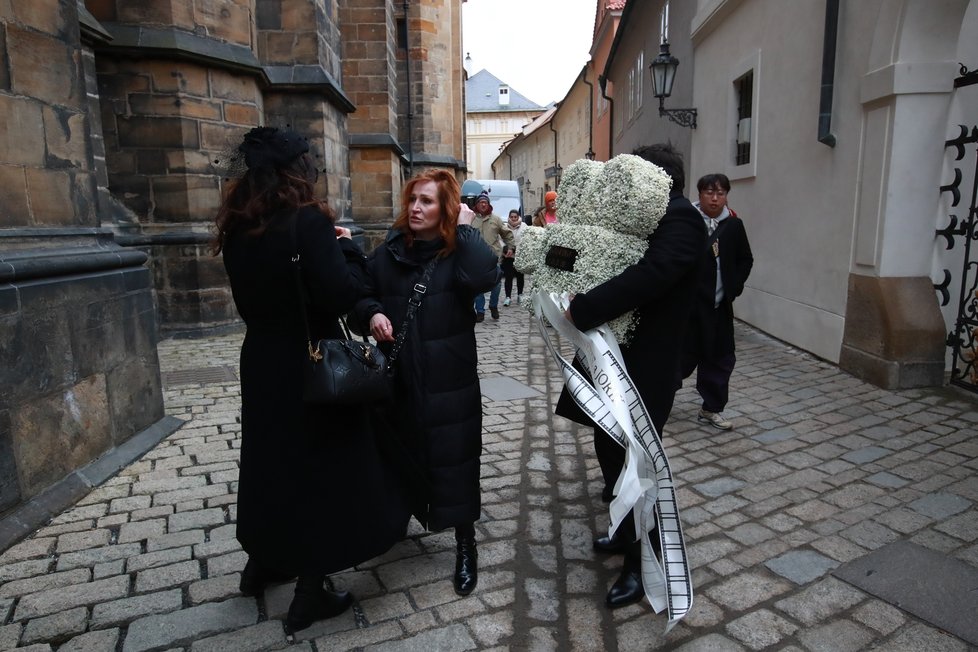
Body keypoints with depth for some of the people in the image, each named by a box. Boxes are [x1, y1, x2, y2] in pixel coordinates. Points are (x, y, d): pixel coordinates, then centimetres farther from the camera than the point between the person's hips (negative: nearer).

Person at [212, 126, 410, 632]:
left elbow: (248, 296, 13)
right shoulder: (307, 220, -19)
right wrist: (346, 247, -9)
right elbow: (340, 296, -24)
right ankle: (310, 594, 20)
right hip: (312, 365, -7)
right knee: (321, 466, 7)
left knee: (271, 457, 22)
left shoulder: (238, 226, 4)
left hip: (262, 363, 7)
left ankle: (261, 564, 41)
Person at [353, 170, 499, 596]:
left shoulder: (458, 253, -8)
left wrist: (466, 229, -19)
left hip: (448, 381, -4)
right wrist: (372, 314, -10)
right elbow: (363, 296, 12)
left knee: (453, 462, 4)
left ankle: (466, 547, 23)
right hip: (399, 379, 4)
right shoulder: (388, 253, 4)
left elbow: (485, 277, -30)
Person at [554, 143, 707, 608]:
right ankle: (627, 533, 40)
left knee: (635, 462, 2)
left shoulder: (681, 220, -15)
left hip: (645, 366, -9)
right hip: (615, 359, 9)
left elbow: (648, 275, -30)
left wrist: (580, 311, -28)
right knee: (611, 450, 18)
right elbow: (610, 264, 13)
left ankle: (642, 563, 22)